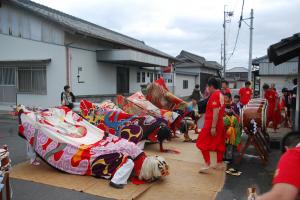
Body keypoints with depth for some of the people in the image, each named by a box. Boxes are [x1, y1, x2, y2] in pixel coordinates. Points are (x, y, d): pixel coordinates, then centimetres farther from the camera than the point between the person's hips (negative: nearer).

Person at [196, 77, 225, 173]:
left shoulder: (214, 95, -17)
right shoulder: (221, 95, 11)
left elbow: (215, 112, -23)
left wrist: (213, 127, -24)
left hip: (212, 123, -9)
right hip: (220, 123, 9)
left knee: (202, 143, -2)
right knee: (219, 144, 14)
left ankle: (207, 164, -5)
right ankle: (219, 163, 23)